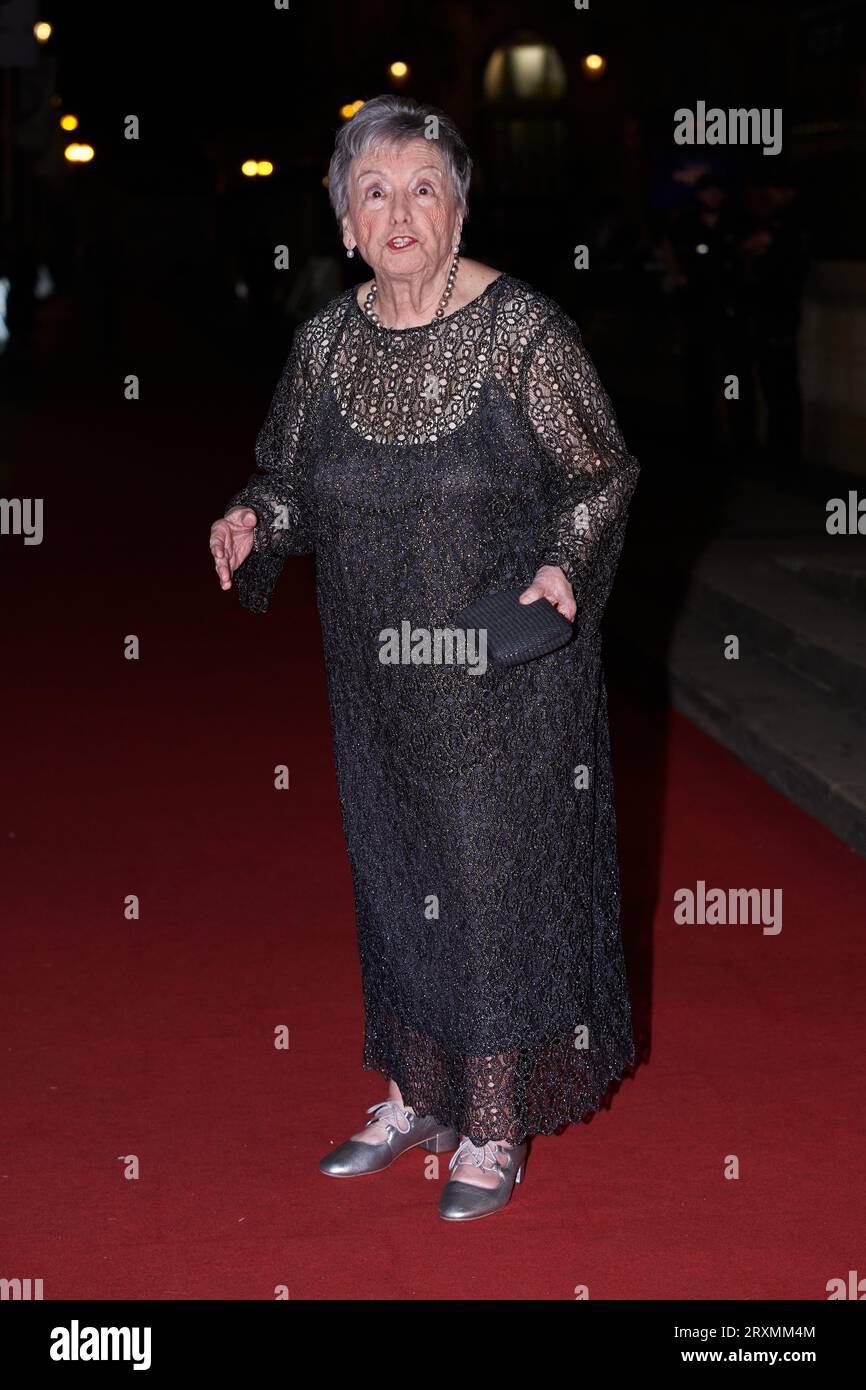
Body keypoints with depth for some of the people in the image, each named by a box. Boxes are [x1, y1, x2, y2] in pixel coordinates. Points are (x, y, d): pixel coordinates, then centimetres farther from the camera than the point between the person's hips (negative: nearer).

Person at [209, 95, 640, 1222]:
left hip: (507, 682, -5)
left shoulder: (522, 329, -12)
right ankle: (416, 1095, 32)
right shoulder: (327, 342, 1)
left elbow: (605, 472, -6)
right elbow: (293, 476, 13)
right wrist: (255, 519, -8)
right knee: (394, 877, 14)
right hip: (379, 682, 5)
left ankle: (498, 1126, 17)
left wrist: (562, 565, -23)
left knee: (496, 877, 3)